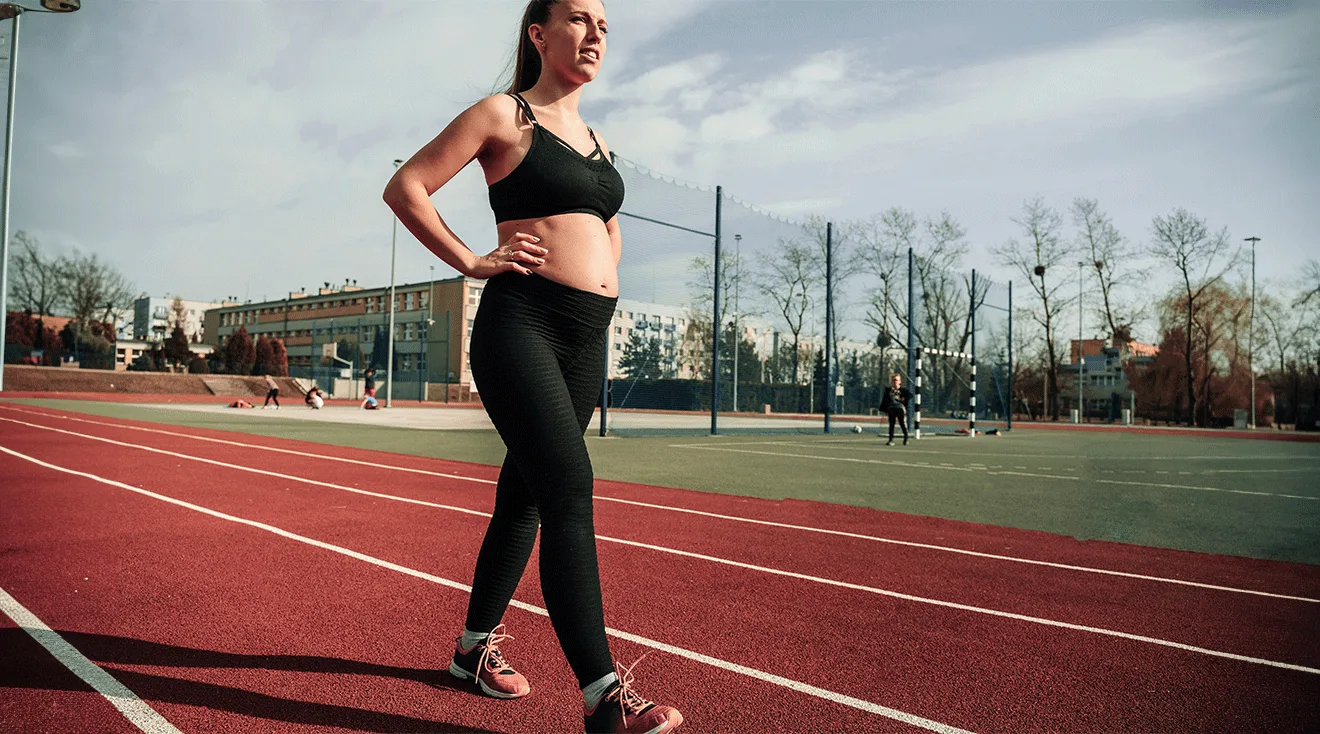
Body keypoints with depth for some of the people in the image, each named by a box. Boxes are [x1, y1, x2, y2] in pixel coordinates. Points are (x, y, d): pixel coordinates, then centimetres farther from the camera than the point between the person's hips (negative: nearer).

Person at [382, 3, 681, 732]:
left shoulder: (594, 139, 21)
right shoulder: (502, 115, 1)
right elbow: (405, 187, -2)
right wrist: (472, 261, -8)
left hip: (587, 338, 7)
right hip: (520, 324, -7)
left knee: (524, 497, 12)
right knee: (570, 491, -19)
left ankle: (477, 644, 28)